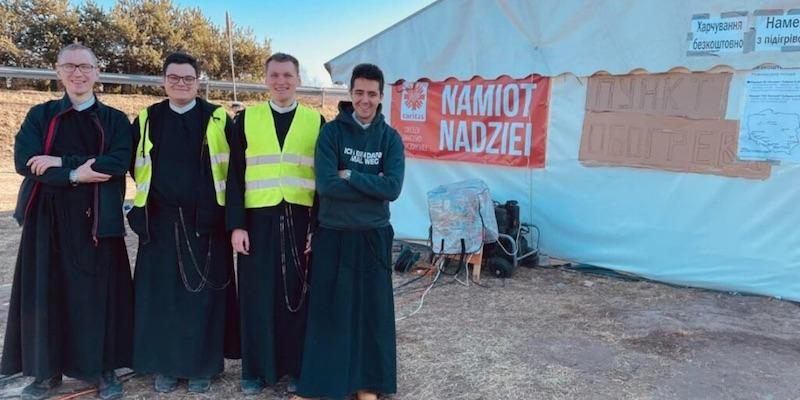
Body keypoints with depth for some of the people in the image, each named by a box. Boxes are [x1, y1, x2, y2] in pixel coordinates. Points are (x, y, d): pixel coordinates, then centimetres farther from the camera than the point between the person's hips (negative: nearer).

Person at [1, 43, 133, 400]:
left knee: (97, 293, 4)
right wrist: (75, 175, -18)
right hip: (49, 219, 2)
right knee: (46, 293, 7)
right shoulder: (40, 116, 9)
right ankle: (47, 370, 22)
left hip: (96, 220, -1)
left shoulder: (114, 119, 5)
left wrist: (60, 162, -14)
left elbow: (118, 163, -13)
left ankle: (103, 369, 17)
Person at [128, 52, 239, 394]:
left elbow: (234, 165, -1)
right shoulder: (146, 120, 7)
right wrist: (153, 191, 11)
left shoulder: (218, 119, -1)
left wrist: (223, 207, -5)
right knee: (161, 294, 7)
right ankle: (165, 365, 21)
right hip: (160, 222, 3)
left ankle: (202, 365, 17)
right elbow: (135, 164, 17)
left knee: (202, 294, 4)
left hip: (205, 221, -2)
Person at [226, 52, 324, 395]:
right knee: (257, 295, 6)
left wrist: (320, 225, -2)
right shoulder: (247, 119, 6)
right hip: (259, 219, 0)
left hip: (301, 219, 0)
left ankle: (295, 367, 22)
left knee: (297, 294, 7)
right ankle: (256, 369, 21)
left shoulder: (316, 120, 5)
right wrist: (236, 224, -5)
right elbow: (235, 175, 3)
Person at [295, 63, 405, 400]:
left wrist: (350, 176, -14)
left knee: (371, 309, 10)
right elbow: (326, 185, -14)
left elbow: (393, 188, -11)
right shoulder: (331, 132, -3)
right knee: (328, 310, 6)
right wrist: (372, 185, -12)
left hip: (373, 236, 2)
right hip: (333, 235, -1)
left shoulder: (390, 138, 1)